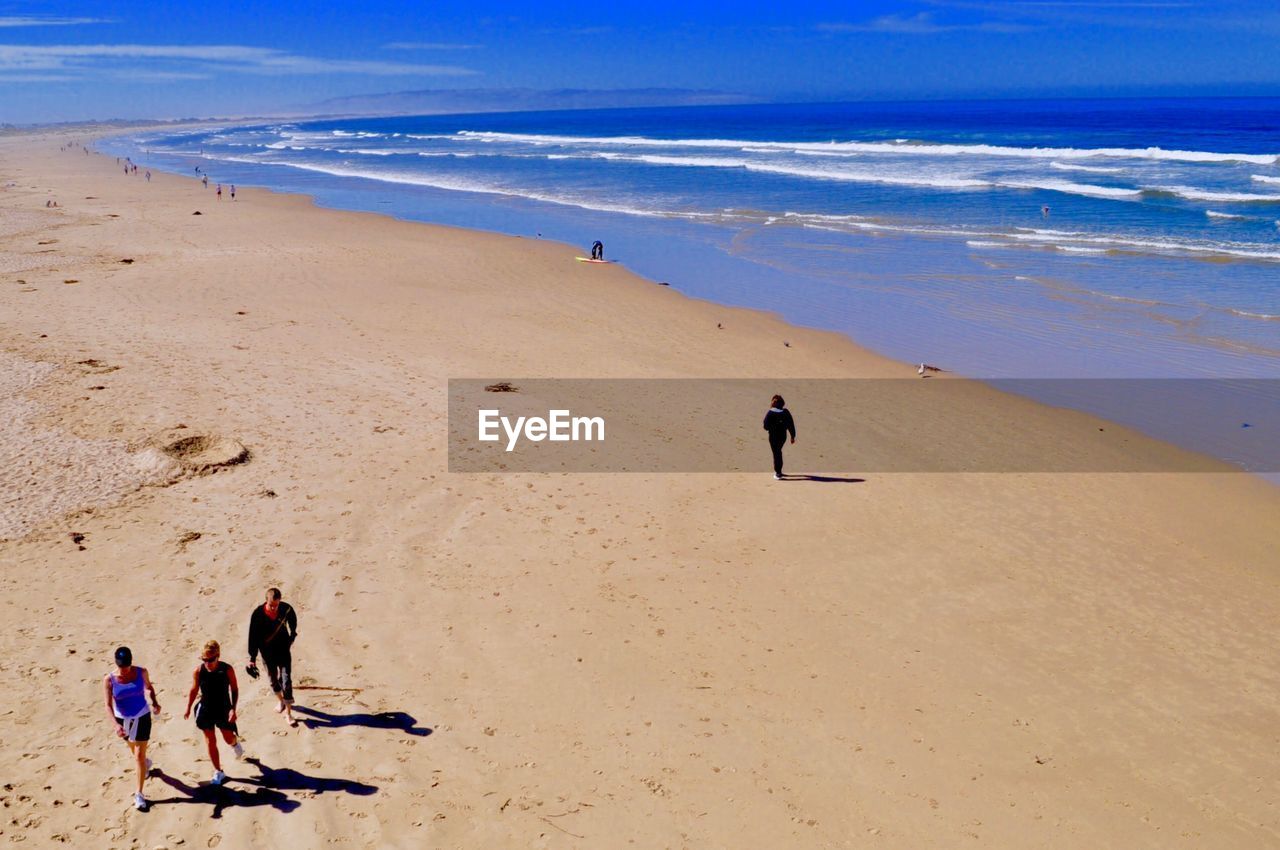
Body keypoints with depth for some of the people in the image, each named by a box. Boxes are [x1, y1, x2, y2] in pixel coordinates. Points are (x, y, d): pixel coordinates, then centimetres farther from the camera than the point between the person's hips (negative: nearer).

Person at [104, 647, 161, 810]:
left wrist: (154, 701, -13)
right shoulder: (109, 680, -20)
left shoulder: (141, 672, -17)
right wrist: (116, 724, -36)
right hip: (122, 719, 2)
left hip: (142, 717, -2)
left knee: (139, 756, -4)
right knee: (134, 750, 27)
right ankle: (146, 763, 61)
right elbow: (108, 705, -22)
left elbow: (149, 686, 4)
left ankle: (139, 794, 6)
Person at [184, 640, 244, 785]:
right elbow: (194, 690, 0)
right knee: (210, 742, 6)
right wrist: (188, 709, -4)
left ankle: (235, 744, 50)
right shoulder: (198, 671, -15)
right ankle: (218, 772, 21)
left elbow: (234, 689, -10)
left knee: (229, 739, 11)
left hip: (223, 709, -1)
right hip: (206, 710, 1)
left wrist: (233, 709, -16)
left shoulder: (227, 670, -19)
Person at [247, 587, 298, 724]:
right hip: (267, 652, 1)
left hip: (284, 650, 0)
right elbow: (253, 637, -13)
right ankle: (281, 701, 43)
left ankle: (288, 712, 3)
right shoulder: (258, 614, -20)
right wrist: (252, 658, -12)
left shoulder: (286, 609, -18)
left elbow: (293, 621, 7)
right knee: (273, 679, 17)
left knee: (286, 680, -5)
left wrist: (292, 635, 20)